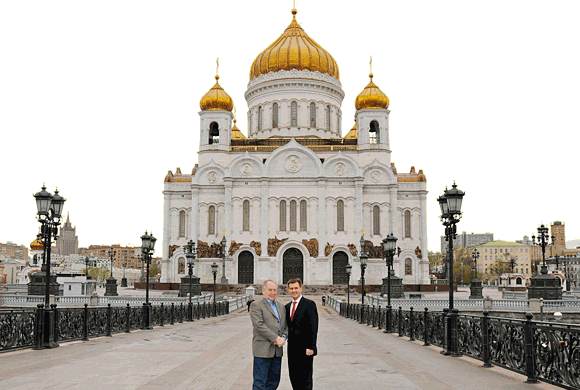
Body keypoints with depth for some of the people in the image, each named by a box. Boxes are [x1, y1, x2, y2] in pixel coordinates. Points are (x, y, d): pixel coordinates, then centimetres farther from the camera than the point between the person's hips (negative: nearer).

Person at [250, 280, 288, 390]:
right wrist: (276, 338, -18)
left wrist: (283, 337, -4)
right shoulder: (256, 305, -5)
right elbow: (259, 325, -15)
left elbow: (286, 325, 18)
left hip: (277, 351, 7)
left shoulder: (281, 306, 18)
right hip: (262, 350, -7)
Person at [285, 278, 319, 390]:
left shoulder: (309, 304, -8)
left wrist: (311, 347, -16)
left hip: (305, 350, -7)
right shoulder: (287, 307, 14)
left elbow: (313, 327, -12)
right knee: (293, 377, 11)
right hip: (292, 349, 7)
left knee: (305, 378, -3)